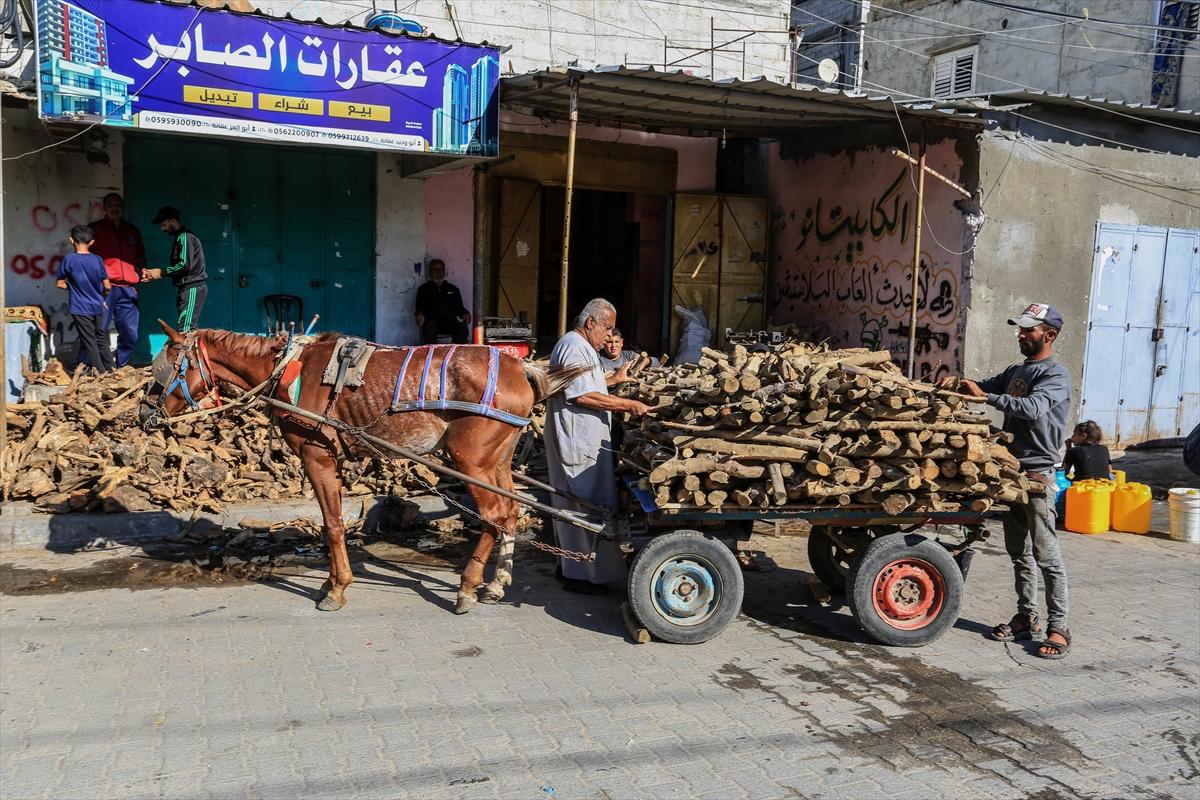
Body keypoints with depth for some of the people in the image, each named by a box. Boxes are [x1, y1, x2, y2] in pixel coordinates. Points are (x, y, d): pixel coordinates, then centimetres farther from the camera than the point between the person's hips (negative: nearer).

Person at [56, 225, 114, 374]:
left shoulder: (69, 259, -9)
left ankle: (101, 374, 4)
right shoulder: (97, 260, -3)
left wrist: (72, 286, 14)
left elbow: (60, 284, -4)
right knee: (102, 341, 14)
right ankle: (111, 372, 18)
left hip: (80, 309, -3)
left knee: (90, 343, 3)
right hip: (98, 307, 3)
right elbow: (107, 286, 0)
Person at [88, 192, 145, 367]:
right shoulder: (94, 229, 6)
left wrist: (143, 272, 8)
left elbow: (140, 257, 27)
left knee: (130, 334, 6)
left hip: (127, 289, 5)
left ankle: (122, 367, 19)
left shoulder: (132, 230, 19)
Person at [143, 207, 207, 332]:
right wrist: (158, 274, 10)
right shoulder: (180, 237, 20)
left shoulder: (184, 237, -11)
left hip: (192, 288, -10)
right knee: (187, 330, 8)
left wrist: (161, 272, -9)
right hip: (186, 288, 10)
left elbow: (185, 265, -19)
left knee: (185, 329, -15)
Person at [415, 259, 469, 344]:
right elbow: (420, 307, 9)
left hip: (451, 321, 2)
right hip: (433, 321, -1)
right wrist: (420, 314, -16)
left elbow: (459, 307, 18)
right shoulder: (424, 289, 19)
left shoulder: (453, 289, 25)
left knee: (462, 328, -33)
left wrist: (465, 314, -6)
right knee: (430, 328, -38)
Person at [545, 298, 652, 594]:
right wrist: (628, 405, -22)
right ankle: (579, 575, 2)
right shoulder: (574, 346, -16)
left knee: (575, 504, 17)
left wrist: (614, 379, 21)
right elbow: (583, 396, -23)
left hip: (584, 439, 11)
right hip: (577, 440, -11)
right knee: (584, 505, -5)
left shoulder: (582, 346, 20)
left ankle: (572, 566, 26)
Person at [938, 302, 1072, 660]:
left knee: (1045, 553, -7)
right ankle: (1027, 617, 23)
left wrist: (985, 396, -30)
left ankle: (1058, 627, -1)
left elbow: (1033, 407, -27)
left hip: (1037, 473, -8)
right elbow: (987, 387, 20)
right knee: (1018, 552, 13)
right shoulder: (1016, 371, 16)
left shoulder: (1056, 375, -10)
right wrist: (956, 382, -1)